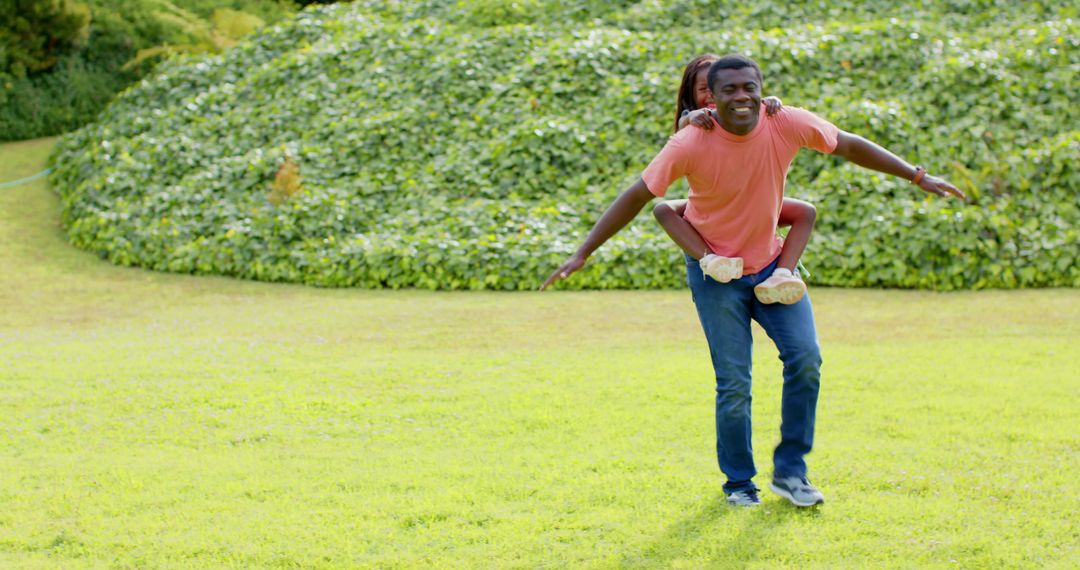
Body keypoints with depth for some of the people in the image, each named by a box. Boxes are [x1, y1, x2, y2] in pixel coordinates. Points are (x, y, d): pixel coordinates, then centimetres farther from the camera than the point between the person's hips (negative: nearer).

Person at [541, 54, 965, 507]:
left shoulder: (787, 125, -15)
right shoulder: (691, 146, -23)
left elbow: (849, 146, 0)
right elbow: (637, 197, -17)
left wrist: (917, 176, 1)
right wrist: (582, 253, -19)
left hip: (772, 262, 3)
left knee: (805, 358, -10)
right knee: (733, 383, -4)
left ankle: (790, 471, 6)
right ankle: (738, 482, 18)